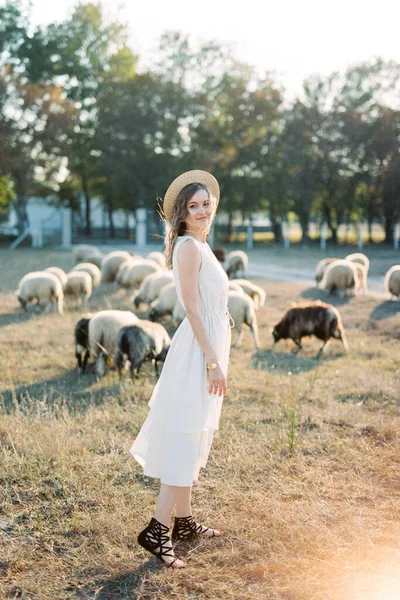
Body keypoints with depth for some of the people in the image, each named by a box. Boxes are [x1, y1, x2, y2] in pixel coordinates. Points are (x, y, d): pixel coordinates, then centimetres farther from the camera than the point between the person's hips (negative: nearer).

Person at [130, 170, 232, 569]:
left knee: (194, 438, 13)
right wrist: (213, 361, -21)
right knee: (186, 437, -10)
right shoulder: (188, 246, -13)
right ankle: (157, 531, -6)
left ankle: (183, 522, 22)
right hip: (199, 350, -10)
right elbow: (192, 309, -18)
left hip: (211, 345, 10)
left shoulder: (200, 246, 16)